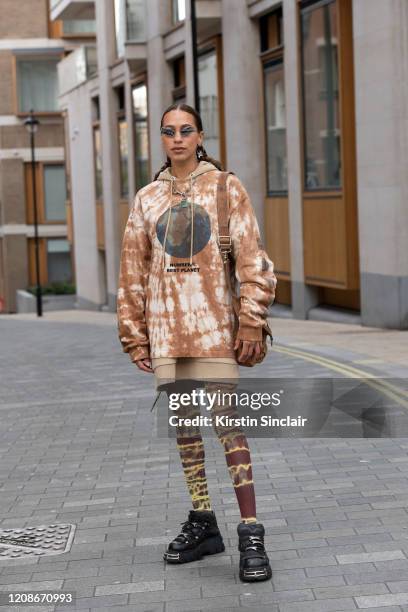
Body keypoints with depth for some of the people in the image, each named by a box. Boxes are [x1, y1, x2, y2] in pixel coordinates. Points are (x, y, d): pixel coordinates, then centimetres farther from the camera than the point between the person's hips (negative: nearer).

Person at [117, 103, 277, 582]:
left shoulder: (226, 188, 2)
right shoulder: (147, 199, 10)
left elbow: (252, 260, -2)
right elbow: (133, 272, 13)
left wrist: (251, 323, -10)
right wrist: (134, 335, 9)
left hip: (214, 323, -4)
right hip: (166, 326, 4)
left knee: (226, 421, -11)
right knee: (183, 424, 9)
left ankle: (251, 534, -10)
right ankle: (202, 524, 20)